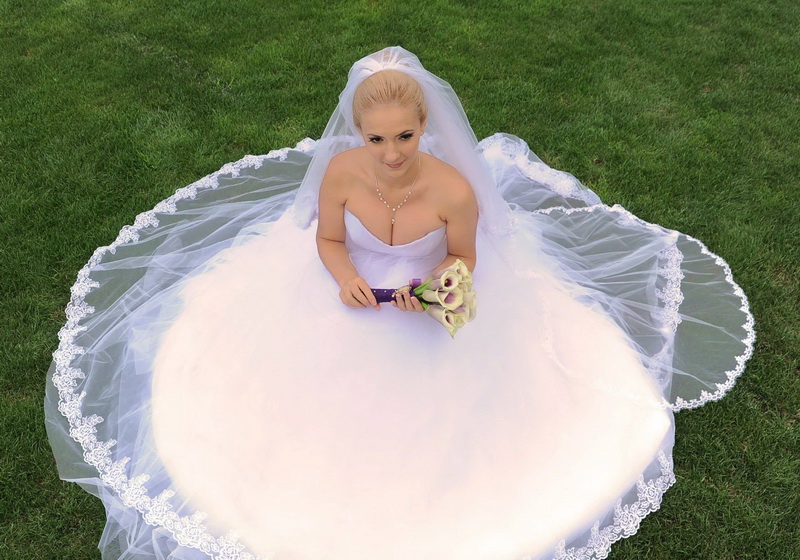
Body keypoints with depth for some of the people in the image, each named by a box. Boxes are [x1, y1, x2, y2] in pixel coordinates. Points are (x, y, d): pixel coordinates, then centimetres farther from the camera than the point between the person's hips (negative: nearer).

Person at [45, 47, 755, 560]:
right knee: (316, 387, 9)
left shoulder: (455, 188, -29)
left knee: (435, 408, 6)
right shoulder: (340, 169, -24)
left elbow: (464, 259, -10)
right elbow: (327, 238, -6)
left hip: (435, 310, -1)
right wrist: (345, 277, -27)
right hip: (351, 297, 2)